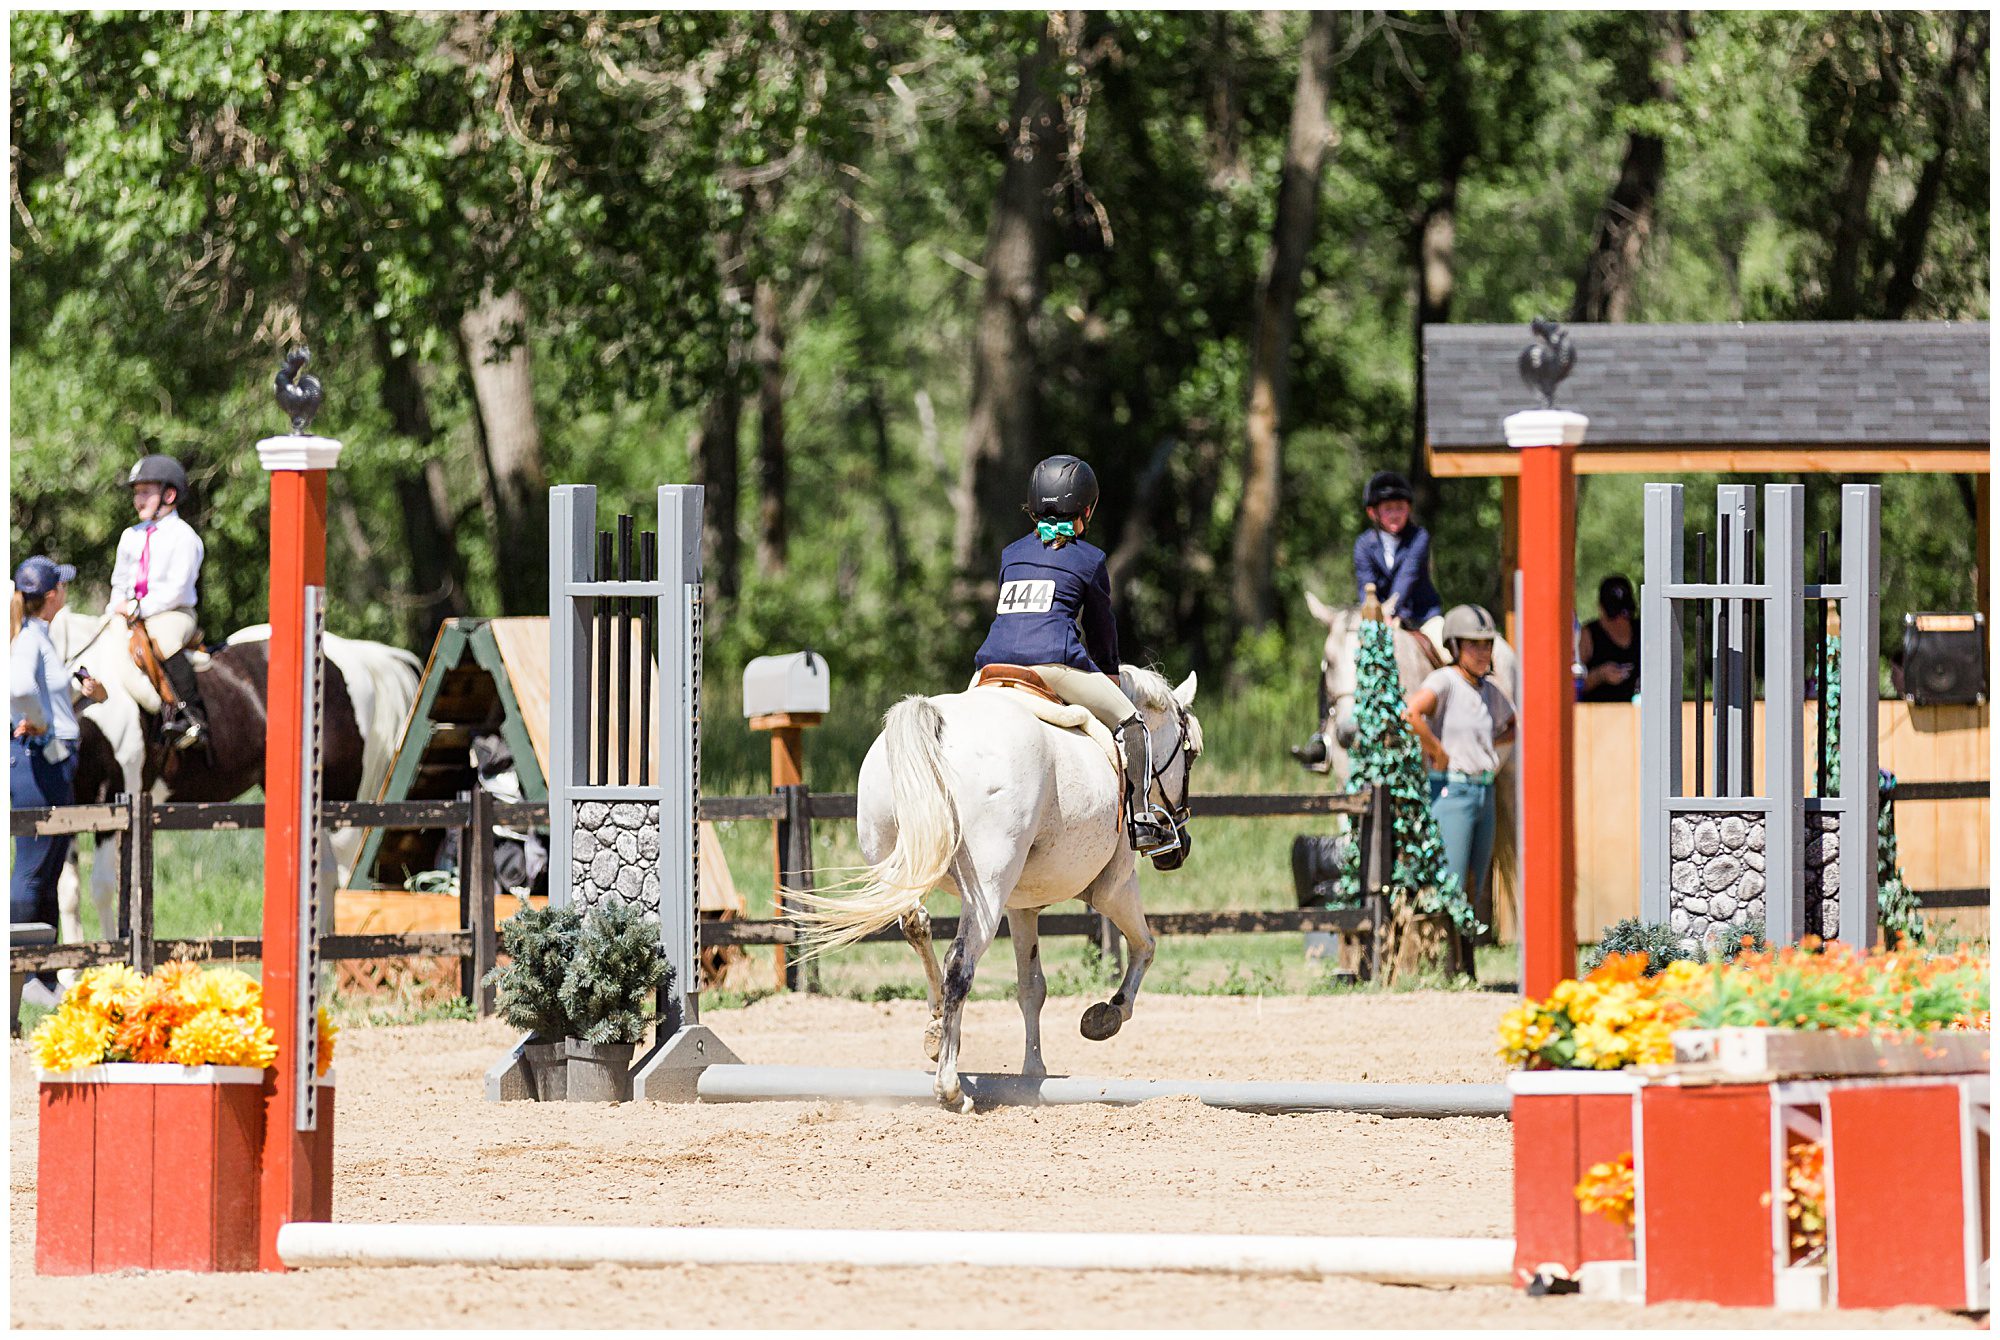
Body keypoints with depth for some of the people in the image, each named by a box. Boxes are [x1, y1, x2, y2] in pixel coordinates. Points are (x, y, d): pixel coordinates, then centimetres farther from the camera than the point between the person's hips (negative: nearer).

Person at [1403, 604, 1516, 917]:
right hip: (1449, 793, -8)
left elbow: (1513, 725, 30)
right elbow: (1410, 714, -30)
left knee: (1473, 891, 10)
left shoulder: (1490, 691, 11)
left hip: (1485, 795, 8)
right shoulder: (1444, 681, -11)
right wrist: (1438, 753, -19)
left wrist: (1491, 745, 11)